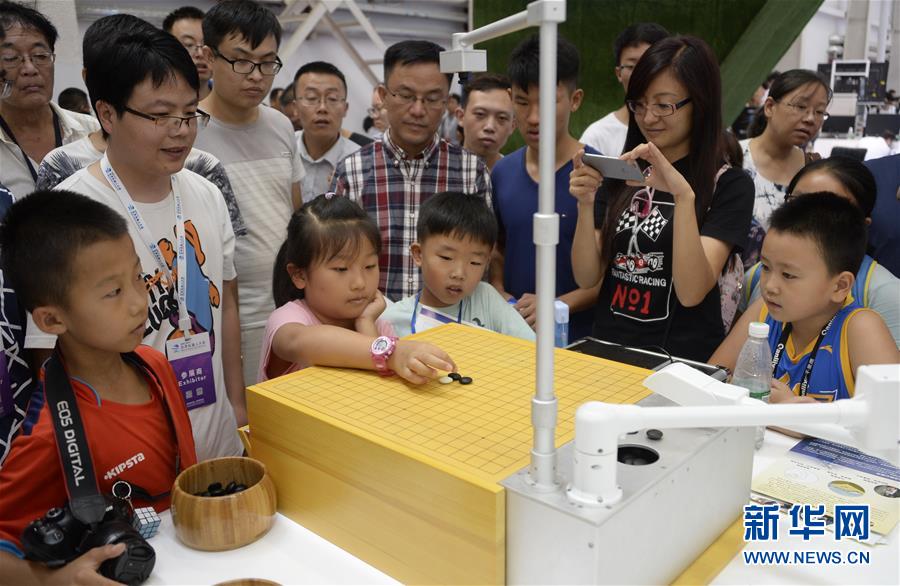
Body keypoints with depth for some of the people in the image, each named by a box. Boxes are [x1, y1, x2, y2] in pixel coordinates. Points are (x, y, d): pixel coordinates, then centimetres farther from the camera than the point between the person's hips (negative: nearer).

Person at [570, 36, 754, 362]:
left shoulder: (729, 185, -3)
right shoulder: (620, 173, 8)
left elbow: (691, 292, -14)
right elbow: (587, 277, 2)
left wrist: (684, 196, -24)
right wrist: (585, 204, -11)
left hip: (681, 358, -3)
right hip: (609, 349, 3)